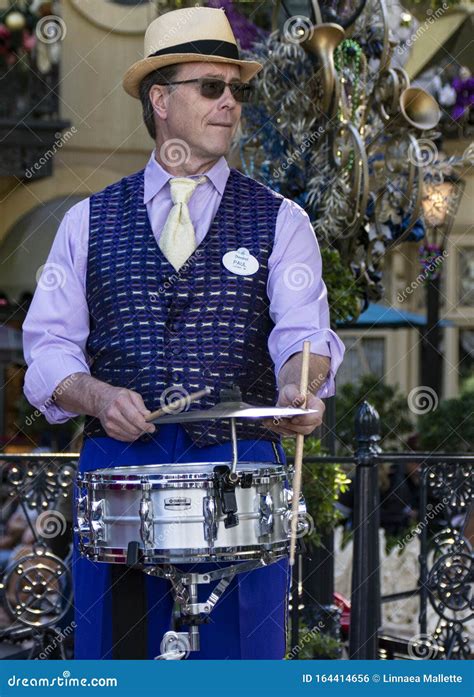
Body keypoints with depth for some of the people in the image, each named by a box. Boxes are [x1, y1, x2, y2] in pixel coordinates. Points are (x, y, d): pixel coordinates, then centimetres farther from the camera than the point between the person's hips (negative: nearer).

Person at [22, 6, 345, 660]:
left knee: (238, 666, -2)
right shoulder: (88, 222, 13)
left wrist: (299, 387, -29)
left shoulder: (279, 221, 9)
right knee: (113, 659, 1)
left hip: (240, 467, -1)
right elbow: (48, 347, 8)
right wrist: (97, 394, -13)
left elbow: (303, 332, -6)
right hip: (116, 465, 1)